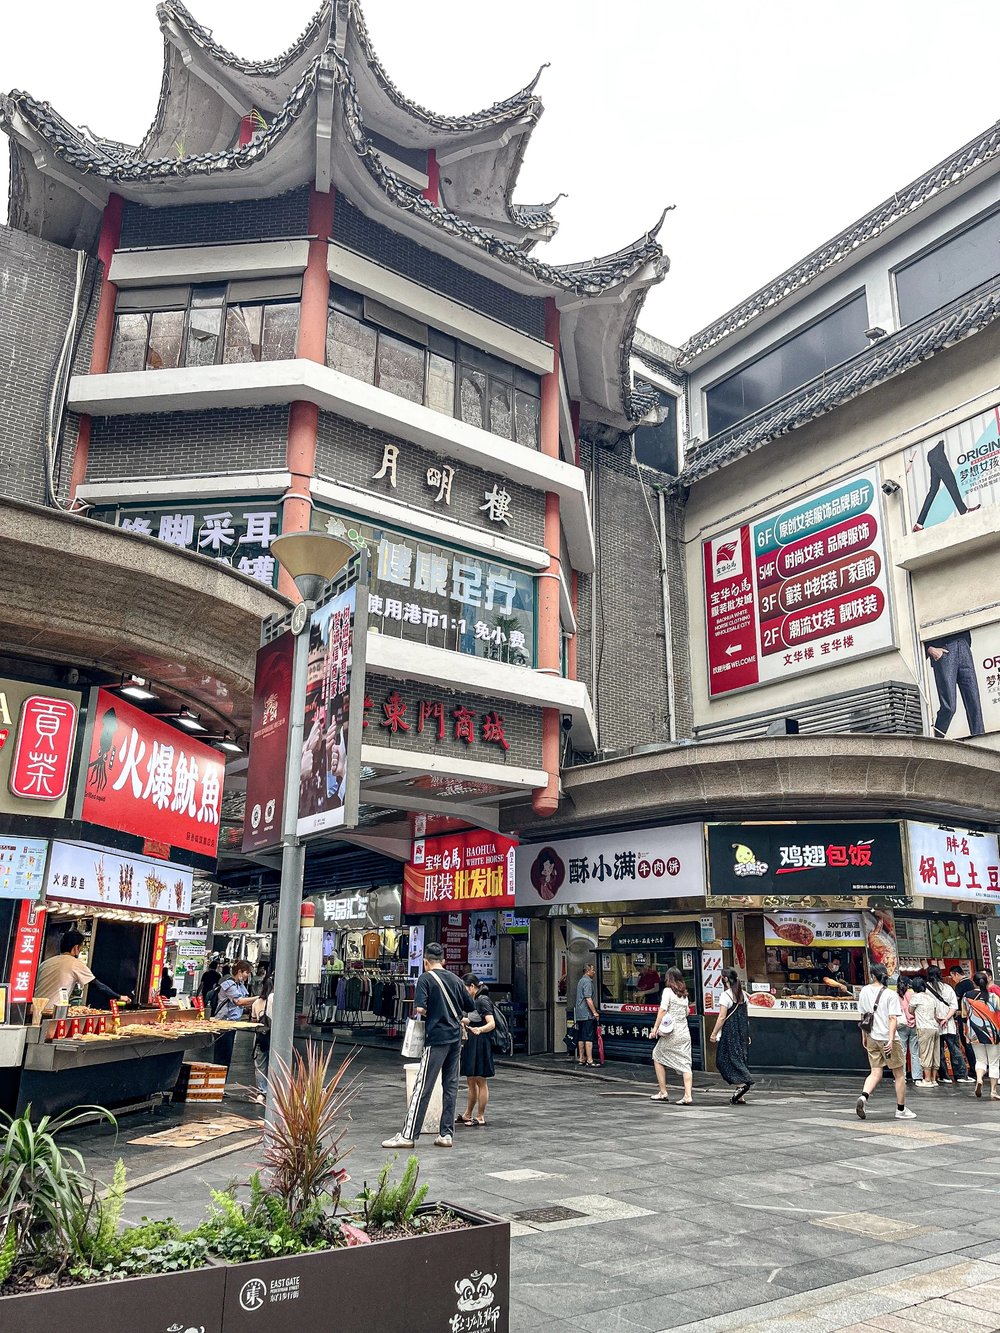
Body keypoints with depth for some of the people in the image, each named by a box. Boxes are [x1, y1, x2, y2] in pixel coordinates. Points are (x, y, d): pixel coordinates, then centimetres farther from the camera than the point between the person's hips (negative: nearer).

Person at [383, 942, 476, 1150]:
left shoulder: (426, 979, -5)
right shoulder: (455, 979, 12)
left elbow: (420, 1009, -17)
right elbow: (471, 1008, 17)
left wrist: (425, 1013, 4)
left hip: (437, 1039, -6)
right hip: (455, 1038, 6)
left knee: (422, 1087, -4)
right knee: (451, 1086, 9)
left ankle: (408, 1135, -2)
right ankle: (446, 1134, 11)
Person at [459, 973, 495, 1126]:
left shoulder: (483, 1000, -15)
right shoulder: (473, 1001, 13)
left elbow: (491, 1023, -24)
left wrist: (479, 1029, -40)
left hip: (481, 1044, -9)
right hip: (471, 1044, 9)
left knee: (480, 1081, 0)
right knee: (470, 1081, 16)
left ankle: (480, 1117, 8)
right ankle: (468, 1115, 25)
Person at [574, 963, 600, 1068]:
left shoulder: (581, 981, 19)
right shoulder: (587, 982, -14)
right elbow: (588, 999, -20)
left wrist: (595, 1009, 31)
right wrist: (595, 1012, -18)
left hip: (579, 1014, 10)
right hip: (587, 1014, -10)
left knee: (581, 1037, 12)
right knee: (589, 1038, -10)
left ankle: (581, 1059, 17)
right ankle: (590, 1061, -12)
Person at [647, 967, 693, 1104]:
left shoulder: (668, 990, -6)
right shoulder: (684, 993, 11)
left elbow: (662, 1010, -14)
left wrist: (655, 1028, -14)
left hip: (671, 1032, -5)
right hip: (685, 1031, 5)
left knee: (657, 1057, 12)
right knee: (685, 1063, 4)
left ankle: (663, 1093, 13)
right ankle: (687, 1096, -7)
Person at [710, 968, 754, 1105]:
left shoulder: (726, 995, -13)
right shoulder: (742, 994, 8)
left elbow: (722, 1017, -15)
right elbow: (745, 1016, 12)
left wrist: (714, 1033, -8)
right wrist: (746, 1034, 18)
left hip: (729, 1033, -7)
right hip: (742, 1032, 7)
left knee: (724, 1060, 2)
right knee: (740, 1059, 11)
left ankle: (741, 1084, -15)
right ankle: (741, 1097, 12)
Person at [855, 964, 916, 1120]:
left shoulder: (865, 991, 4)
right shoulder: (891, 995, -10)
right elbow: (893, 1019, -18)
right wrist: (891, 1039, -22)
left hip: (871, 1038, 4)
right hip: (887, 1038, -4)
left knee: (876, 1073, 7)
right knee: (899, 1074, 11)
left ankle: (863, 1097, -17)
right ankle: (901, 1110, 17)